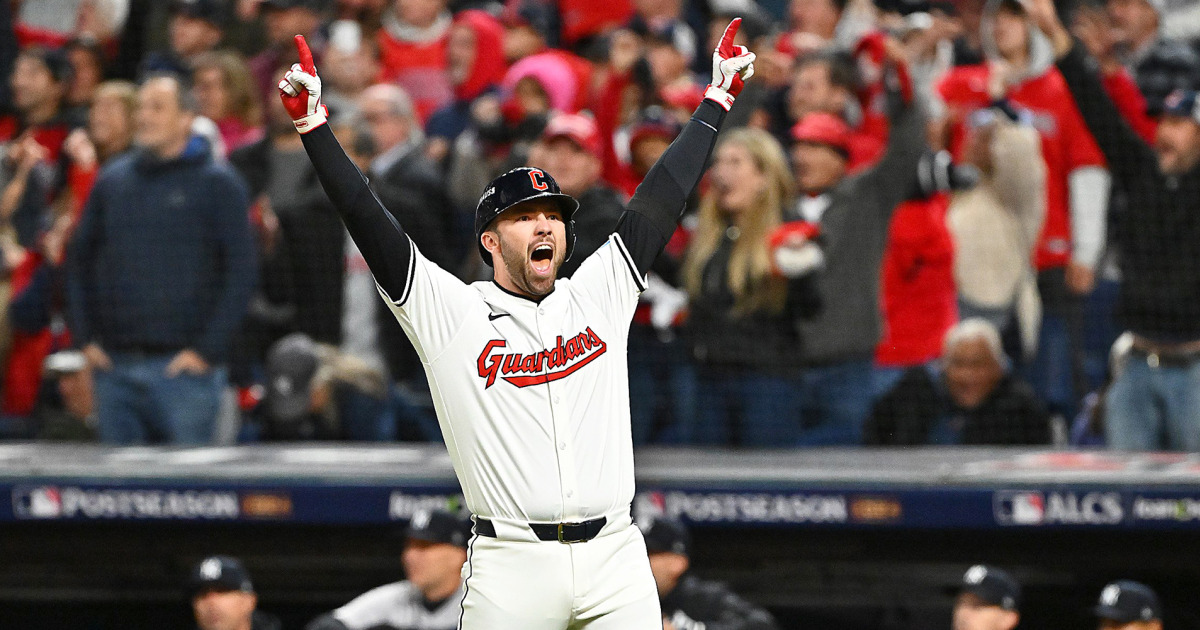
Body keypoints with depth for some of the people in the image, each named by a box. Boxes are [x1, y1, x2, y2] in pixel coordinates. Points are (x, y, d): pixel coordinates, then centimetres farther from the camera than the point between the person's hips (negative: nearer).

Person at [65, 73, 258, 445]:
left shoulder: (217, 184, 0)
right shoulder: (112, 180, 13)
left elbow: (242, 271, -5)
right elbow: (79, 260, 18)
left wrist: (207, 349, -11)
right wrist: (85, 337, 7)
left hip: (182, 368, -4)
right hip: (114, 367, 4)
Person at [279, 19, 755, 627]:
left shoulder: (598, 295, 13)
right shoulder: (451, 314, 4)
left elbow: (663, 196, 18)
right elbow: (366, 219, -2)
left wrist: (717, 99, 22)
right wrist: (312, 123, -9)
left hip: (615, 555, 3)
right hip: (511, 569, -3)